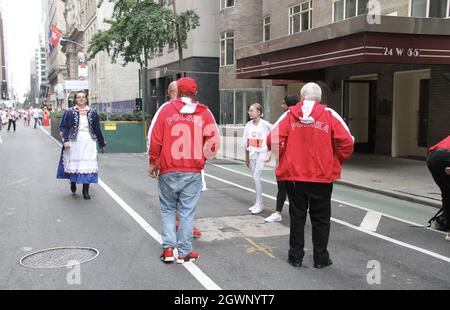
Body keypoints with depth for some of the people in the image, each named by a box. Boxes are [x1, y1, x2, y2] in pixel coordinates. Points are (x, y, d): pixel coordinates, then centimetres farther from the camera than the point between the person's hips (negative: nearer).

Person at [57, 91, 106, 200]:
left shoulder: (92, 113, 8)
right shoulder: (69, 112, 3)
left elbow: (97, 129, 11)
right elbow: (63, 127, 2)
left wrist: (102, 144, 14)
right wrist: (65, 140, -11)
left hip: (88, 143, 1)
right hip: (74, 142, -1)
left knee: (88, 165, -3)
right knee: (74, 163, 6)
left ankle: (85, 191, 5)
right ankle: (73, 183, 34)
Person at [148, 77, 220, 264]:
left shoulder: (166, 109, 0)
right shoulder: (204, 113, 0)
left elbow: (154, 138, -2)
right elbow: (213, 141, -3)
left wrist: (153, 162, 9)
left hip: (168, 170, 1)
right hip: (193, 171, 0)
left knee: (168, 209, 16)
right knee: (187, 211, 8)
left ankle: (168, 249, 10)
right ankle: (184, 252, 14)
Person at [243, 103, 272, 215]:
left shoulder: (265, 125, -9)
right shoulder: (248, 125, 6)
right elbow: (246, 143, 11)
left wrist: (269, 154, -12)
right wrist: (247, 158, 13)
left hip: (261, 154, -6)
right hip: (252, 154, 6)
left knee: (256, 177, -12)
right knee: (255, 178, 10)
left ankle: (259, 204, -3)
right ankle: (258, 204, 21)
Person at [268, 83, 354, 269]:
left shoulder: (290, 115, -2)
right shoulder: (329, 115, -4)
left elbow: (273, 140, -10)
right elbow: (347, 143, -9)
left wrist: (284, 157, 7)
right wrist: (336, 162, 7)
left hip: (294, 175, 1)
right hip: (323, 176, -1)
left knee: (297, 217, 13)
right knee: (321, 219, 12)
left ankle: (296, 257, 20)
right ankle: (321, 259, 20)